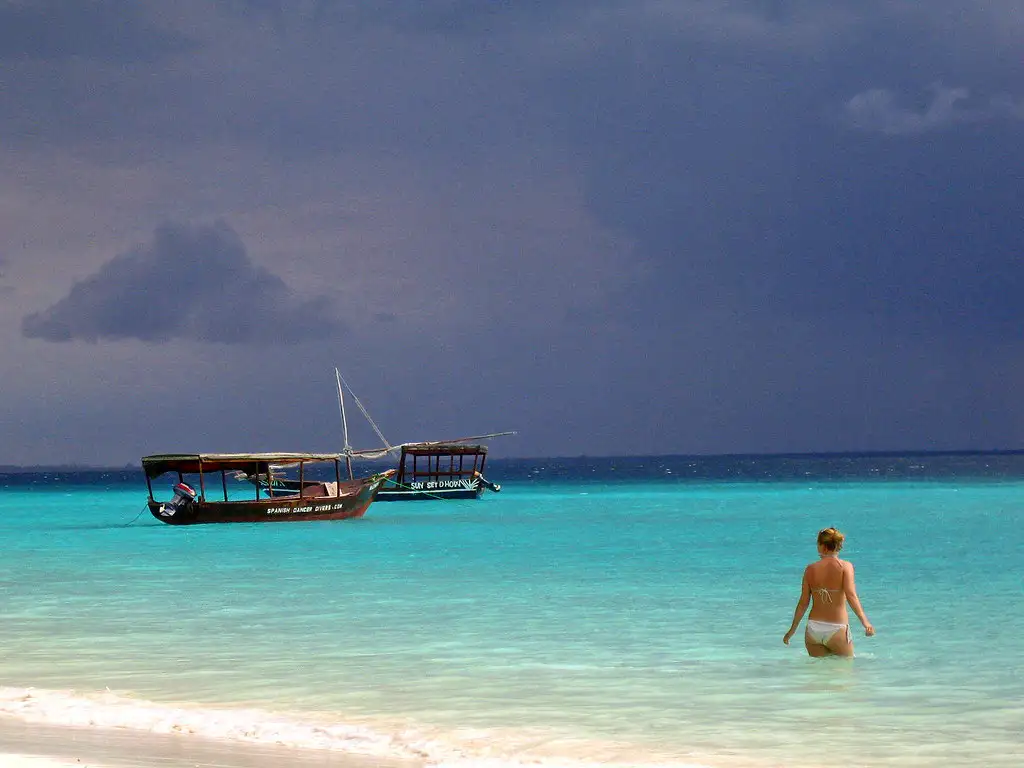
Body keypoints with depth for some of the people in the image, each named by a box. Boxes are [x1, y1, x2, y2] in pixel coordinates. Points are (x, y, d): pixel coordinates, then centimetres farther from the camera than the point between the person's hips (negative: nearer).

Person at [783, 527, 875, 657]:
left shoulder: (810, 569, 3)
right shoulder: (845, 566, -5)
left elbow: (803, 603, 6)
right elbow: (851, 596, -16)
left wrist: (793, 629, 15)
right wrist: (865, 622, -18)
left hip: (813, 628, 3)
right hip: (836, 630, -3)